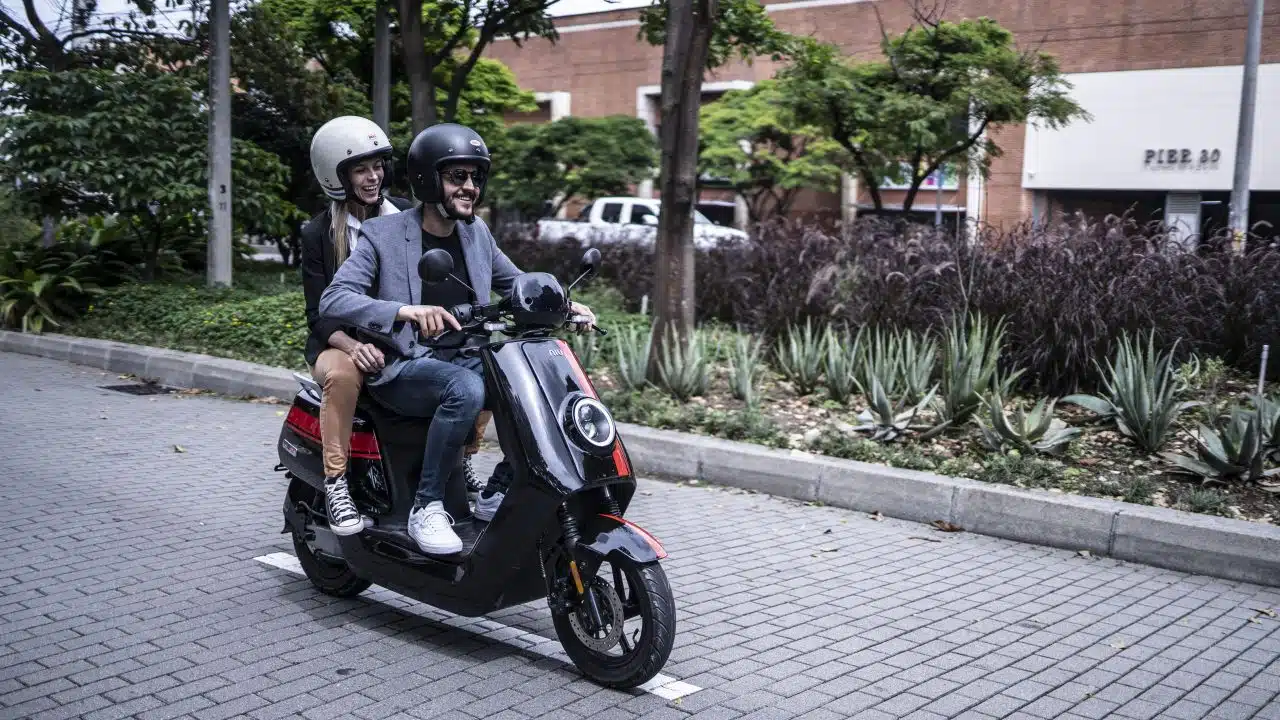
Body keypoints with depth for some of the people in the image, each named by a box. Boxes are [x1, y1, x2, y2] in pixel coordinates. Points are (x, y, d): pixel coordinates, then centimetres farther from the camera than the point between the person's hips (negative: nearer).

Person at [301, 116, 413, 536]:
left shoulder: (408, 217, 5)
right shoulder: (318, 234, -1)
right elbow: (320, 316, -6)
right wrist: (354, 345, -27)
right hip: (341, 344, -2)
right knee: (343, 373, -39)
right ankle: (336, 482, -28)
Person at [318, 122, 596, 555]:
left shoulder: (476, 233, 11)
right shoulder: (383, 235, -6)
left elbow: (516, 284, 23)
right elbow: (333, 299, -17)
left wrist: (563, 305, 1)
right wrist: (406, 312, -34)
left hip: (466, 360, 6)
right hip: (403, 369, -6)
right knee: (466, 389, -36)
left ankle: (498, 493, -5)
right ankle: (426, 507, -22)